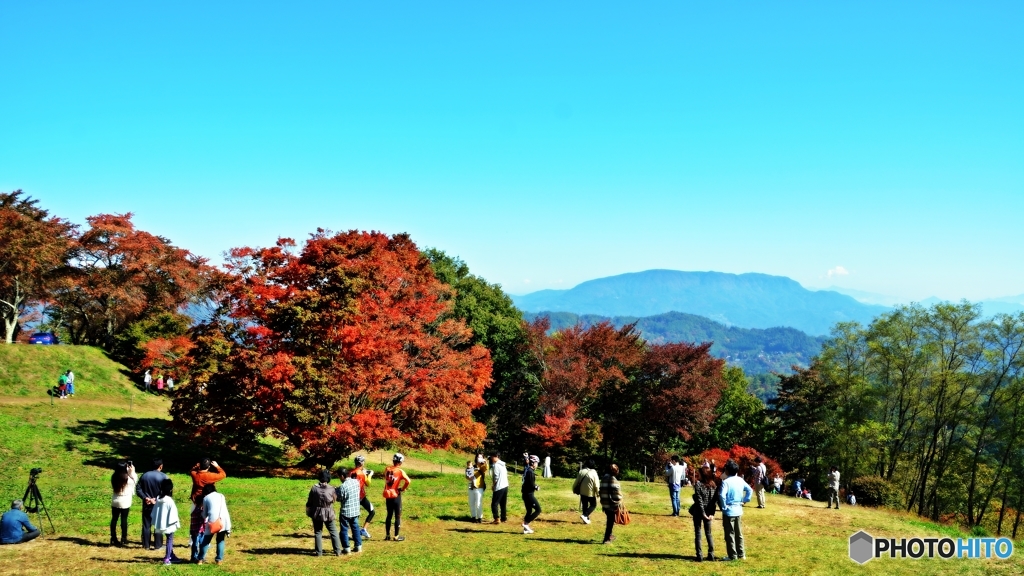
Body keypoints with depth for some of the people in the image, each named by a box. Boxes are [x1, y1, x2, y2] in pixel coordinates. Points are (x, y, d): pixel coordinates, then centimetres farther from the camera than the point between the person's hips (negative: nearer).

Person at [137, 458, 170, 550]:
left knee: (146, 525, 11)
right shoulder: (163, 476, -11)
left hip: (147, 505, 3)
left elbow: (138, 489, 0)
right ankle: (157, 545, 10)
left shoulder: (144, 475, 3)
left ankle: (146, 545, 15)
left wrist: (145, 498, -7)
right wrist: (157, 499, -10)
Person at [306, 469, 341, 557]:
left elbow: (309, 502, -3)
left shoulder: (314, 488, -11)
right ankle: (337, 551, 10)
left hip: (317, 514, 0)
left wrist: (309, 512, 11)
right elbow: (336, 498, 3)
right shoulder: (331, 489, -13)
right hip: (329, 514, 0)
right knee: (333, 532, 10)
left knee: (318, 533, 11)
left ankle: (319, 552, 12)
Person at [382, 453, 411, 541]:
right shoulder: (400, 471, -13)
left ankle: (387, 535, 21)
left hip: (387, 495, 5)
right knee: (397, 516, 6)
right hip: (396, 495, -5)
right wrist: (403, 488, -10)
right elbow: (408, 481, -23)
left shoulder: (387, 469, 3)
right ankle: (396, 536, 8)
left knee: (389, 515, 17)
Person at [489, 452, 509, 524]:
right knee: (503, 504, 15)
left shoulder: (496, 465, -14)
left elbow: (496, 477, -17)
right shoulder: (503, 465, 12)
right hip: (505, 486, 9)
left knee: (494, 503, -4)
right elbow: (506, 475, 13)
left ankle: (497, 519, -11)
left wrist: (493, 485, -2)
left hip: (499, 487, -9)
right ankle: (504, 518, 20)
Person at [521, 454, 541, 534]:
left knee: (529, 511, 18)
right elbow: (531, 485, -22)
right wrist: (537, 487, -4)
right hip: (529, 494, -9)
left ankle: (526, 528, 20)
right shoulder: (531, 472, -19)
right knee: (538, 510, -3)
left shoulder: (526, 469, 7)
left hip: (525, 494, 9)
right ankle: (526, 523, -5)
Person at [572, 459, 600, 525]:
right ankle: (585, 515, -6)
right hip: (591, 493, -5)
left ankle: (586, 519, 23)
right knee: (593, 505, 11)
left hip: (582, 492, 5)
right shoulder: (594, 473, -17)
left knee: (584, 505, 17)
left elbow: (577, 482, 2)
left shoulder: (581, 471, -5)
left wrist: (574, 489, 15)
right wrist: (597, 493, 0)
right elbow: (596, 485, -14)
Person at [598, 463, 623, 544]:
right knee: (610, 522, 1)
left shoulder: (603, 478, 9)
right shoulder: (613, 480, -16)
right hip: (612, 504, -8)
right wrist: (619, 505, -11)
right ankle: (606, 539, 2)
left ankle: (609, 536, 34)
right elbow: (616, 493, -18)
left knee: (609, 520, 22)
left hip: (604, 504, 8)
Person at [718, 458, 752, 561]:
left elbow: (722, 495, -29)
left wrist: (724, 507, -17)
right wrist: (744, 501, 13)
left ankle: (733, 556, 7)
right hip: (738, 510, 6)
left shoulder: (726, 481, -18)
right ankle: (741, 554, 22)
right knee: (739, 533, 16)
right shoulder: (740, 480, 3)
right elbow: (750, 490, 13)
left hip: (729, 511, -6)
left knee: (730, 534, 3)